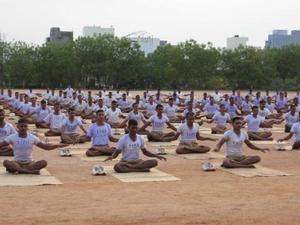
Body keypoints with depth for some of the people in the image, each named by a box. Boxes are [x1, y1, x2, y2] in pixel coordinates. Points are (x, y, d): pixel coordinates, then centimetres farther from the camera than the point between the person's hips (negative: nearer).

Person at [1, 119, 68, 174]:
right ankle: (30, 171, -42)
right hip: (17, 163, -1)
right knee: (6, 162, -34)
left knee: (43, 162, -28)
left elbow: (45, 146, 3)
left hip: (29, 163, 2)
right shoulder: (12, 137, -1)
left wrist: (58, 145, -10)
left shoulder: (33, 137, 2)